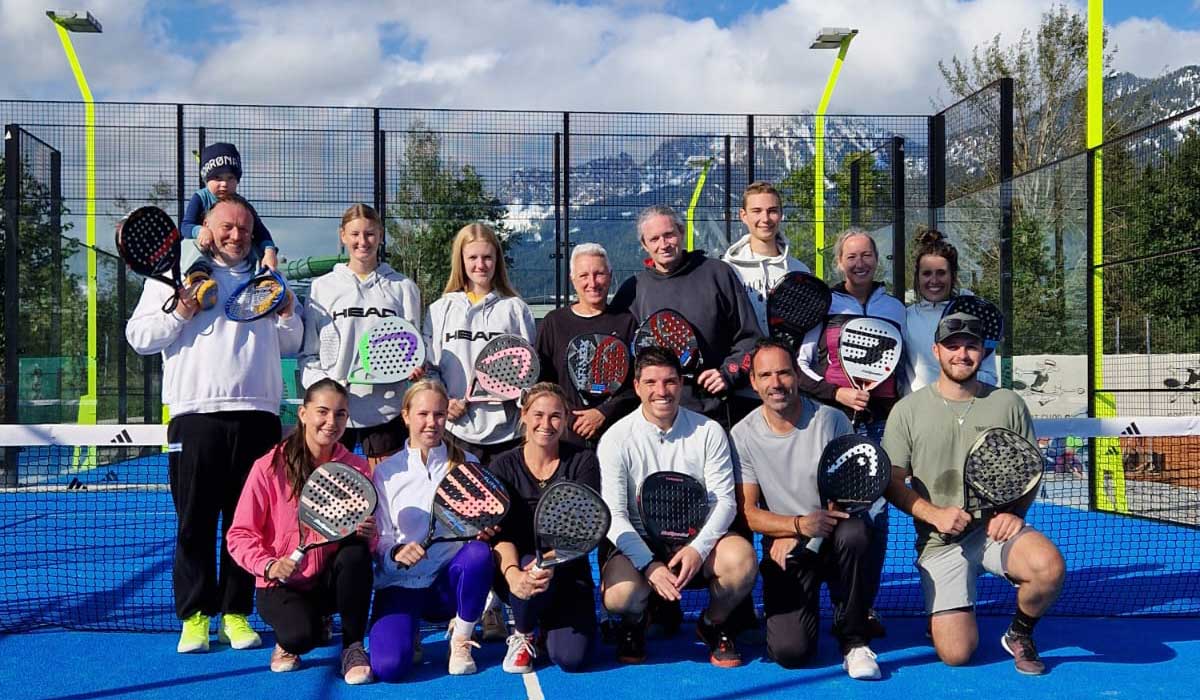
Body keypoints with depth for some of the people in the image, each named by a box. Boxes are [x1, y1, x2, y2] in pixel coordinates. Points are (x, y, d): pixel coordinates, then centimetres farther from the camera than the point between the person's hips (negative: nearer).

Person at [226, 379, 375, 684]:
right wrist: (268, 565, -27)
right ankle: (288, 643, 9)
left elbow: (367, 530, 2)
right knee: (302, 635, -33)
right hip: (282, 585, -2)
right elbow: (240, 535, -8)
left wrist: (368, 534, -23)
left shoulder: (357, 468, -3)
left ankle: (353, 647, -12)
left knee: (357, 551, -31)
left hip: (332, 581, 3)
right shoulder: (269, 467, -11)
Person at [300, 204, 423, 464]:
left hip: (385, 410, 0)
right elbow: (307, 352, 7)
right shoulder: (322, 287, 8)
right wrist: (321, 385, -11)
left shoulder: (403, 287, 9)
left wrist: (415, 368, -10)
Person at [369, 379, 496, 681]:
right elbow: (378, 538, 1)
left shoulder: (466, 463, 6)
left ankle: (461, 639, -9)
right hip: (401, 580, -1)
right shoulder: (386, 471, 3)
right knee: (388, 666, -25)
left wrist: (485, 530, -17)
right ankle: (407, 629, 14)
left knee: (479, 552, -35)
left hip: (450, 579, 1)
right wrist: (396, 552, -22)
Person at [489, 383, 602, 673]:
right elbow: (501, 532, -12)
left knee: (571, 658, -19)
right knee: (532, 574, -37)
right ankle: (522, 635, -2)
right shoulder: (504, 466, -1)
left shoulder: (582, 461, -3)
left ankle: (546, 621, 18)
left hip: (568, 570, 0)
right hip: (520, 567, 0)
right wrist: (512, 572, -33)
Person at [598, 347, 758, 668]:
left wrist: (698, 548, -21)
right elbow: (614, 515, -9)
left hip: (696, 541, 2)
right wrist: (649, 564, -23)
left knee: (742, 558, -30)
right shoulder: (616, 439, -6)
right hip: (639, 544, -1)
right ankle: (635, 623, 10)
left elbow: (724, 501, -3)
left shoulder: (708, 431, -1)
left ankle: (713, 623, 5)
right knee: (619, 595, -32)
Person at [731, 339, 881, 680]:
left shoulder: (830, 420, -4)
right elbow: (748, 512, -3)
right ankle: (807, 602, 18)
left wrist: (795, 536, -14)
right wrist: (799, 525, -21)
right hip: (785, 551, 0)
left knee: (854, 533, -37)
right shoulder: (743, 435, -3)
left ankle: (854, 639, -13)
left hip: (832, 539, 0)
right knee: (789, 652, -20)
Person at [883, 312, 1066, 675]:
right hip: (939, 539, -1)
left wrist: (1014, 512, -9)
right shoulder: (908, 410, 0)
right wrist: (934, 514, -15)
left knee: (1049, 566, -33)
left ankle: (1020, 634, 1)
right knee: (956, 654, -13)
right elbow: (892, 482, 0)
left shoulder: (1008, 404, 4)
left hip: (997, 527, 1)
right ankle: (943, 615, 27)